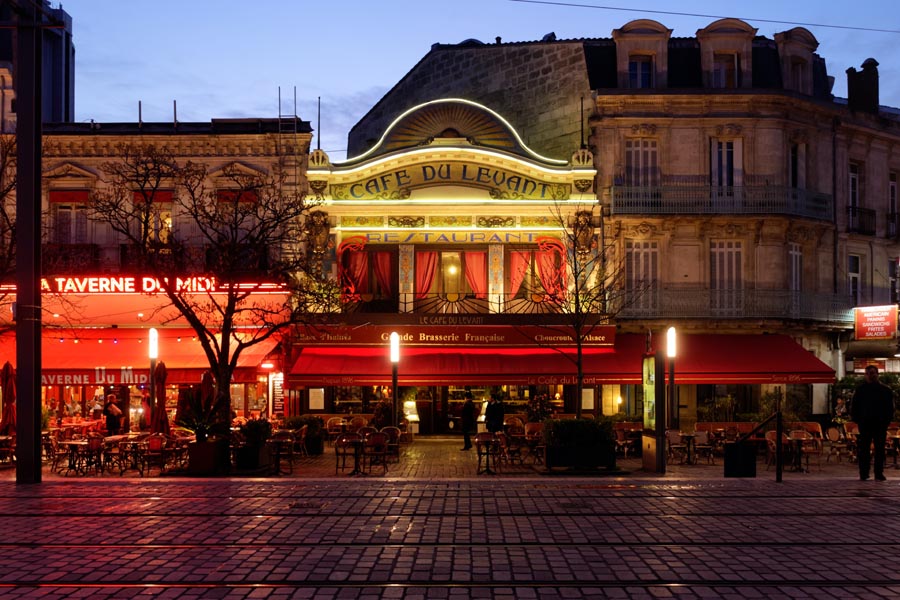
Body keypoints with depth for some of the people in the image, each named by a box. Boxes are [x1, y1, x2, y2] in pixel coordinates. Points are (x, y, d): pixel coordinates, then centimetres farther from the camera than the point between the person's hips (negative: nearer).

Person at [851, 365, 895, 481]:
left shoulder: (886, 390, 6)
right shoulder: (860, 389, 5)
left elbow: (890, 407, 9)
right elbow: (854, 406, 8)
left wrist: (887, 420, -2)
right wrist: (857, 420, -1)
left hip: (881, 424, 1)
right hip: (865, 424, -1)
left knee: (880, 449, 3)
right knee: (863, 449, -2)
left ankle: (879, 473, 9)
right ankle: (863, 474, 2)